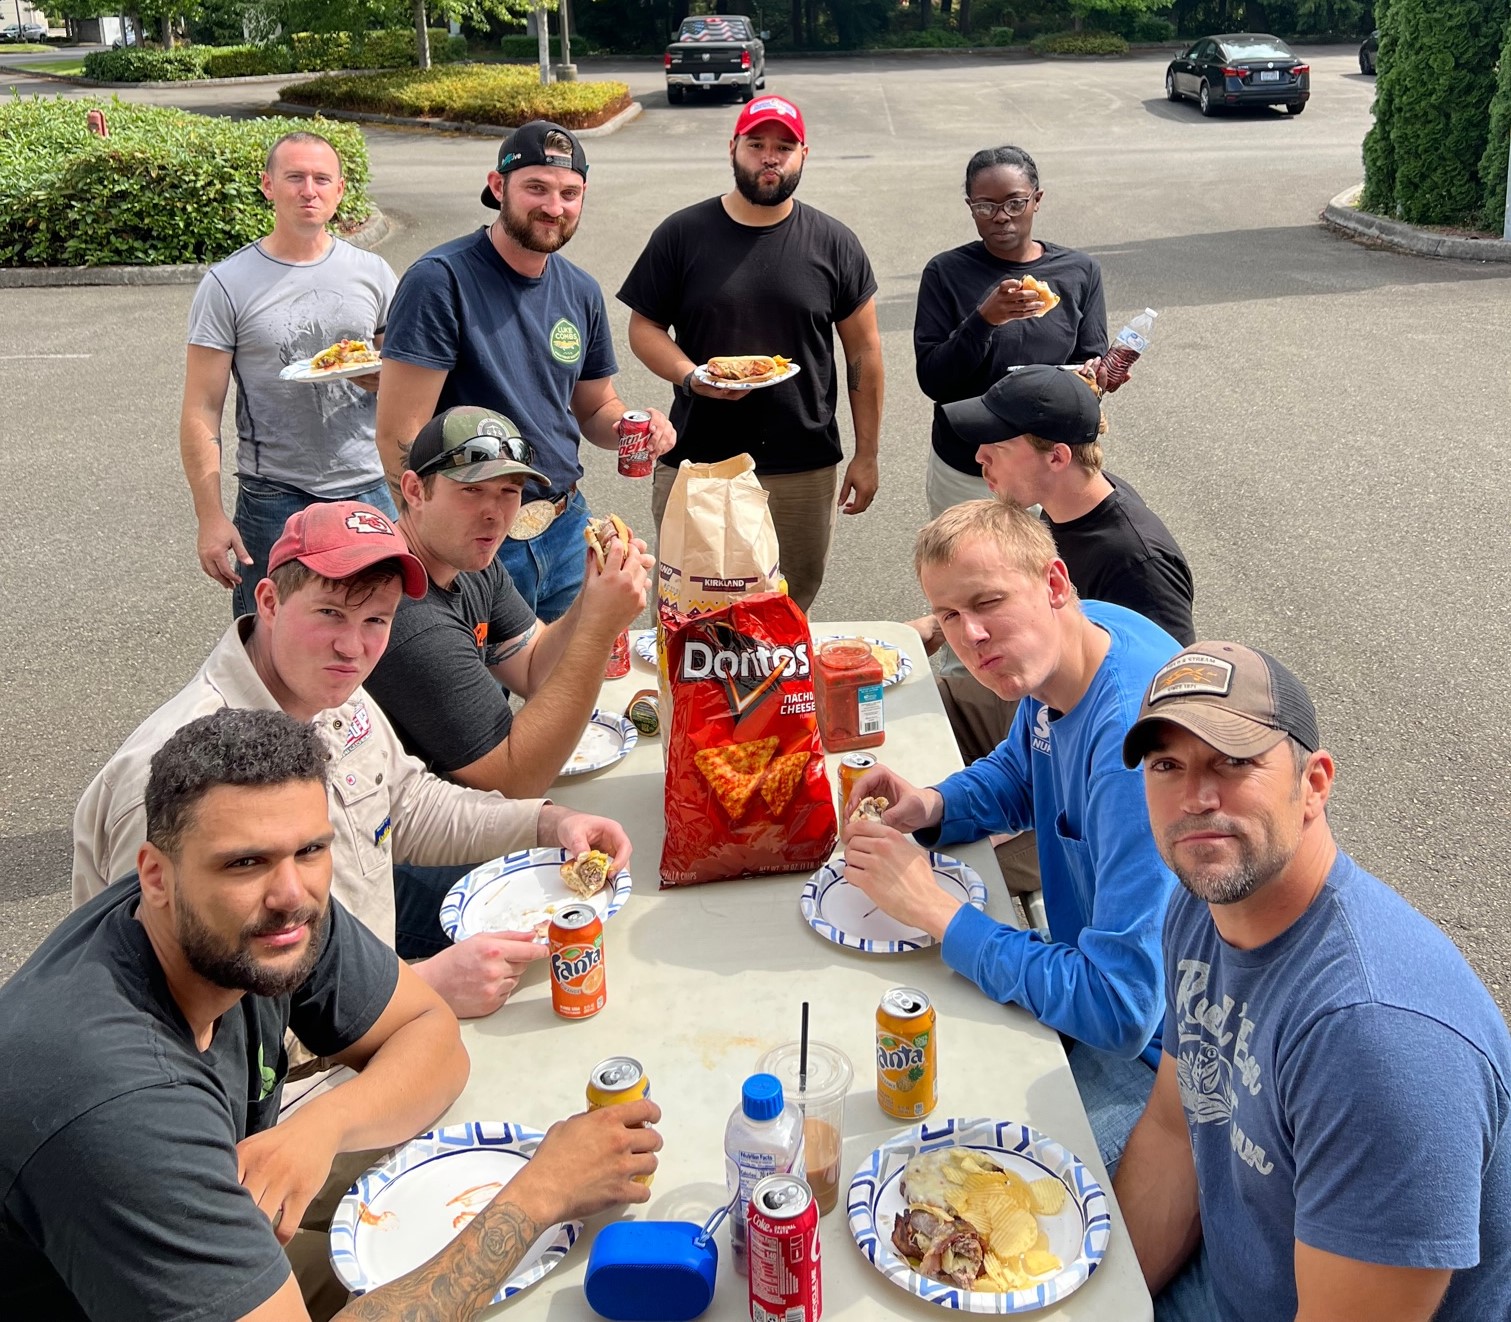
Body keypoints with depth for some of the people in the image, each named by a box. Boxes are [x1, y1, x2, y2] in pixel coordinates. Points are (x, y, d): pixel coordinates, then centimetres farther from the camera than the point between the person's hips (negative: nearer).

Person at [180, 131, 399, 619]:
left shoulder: (372, 272, 7)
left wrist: (386, 378, -9)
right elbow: (201, 412, -4)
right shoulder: (228, 284, -3)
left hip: (371, 490, 3)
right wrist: (210, 518, -12)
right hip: (274, 500, -3)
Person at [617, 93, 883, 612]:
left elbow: (863, 351, 7)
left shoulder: (834, 243, 5)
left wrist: (866, 455, 4)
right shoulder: (682, 234, 3)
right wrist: (690, 376, -16)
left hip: (804, 471, 1)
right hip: (695, 461, 0)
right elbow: (644, 327, 6)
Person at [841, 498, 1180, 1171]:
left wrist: (933, 909, -26)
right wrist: (932, 807, -4)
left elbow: (1120, 1011, -33)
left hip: (1150, 1047, -8)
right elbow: (1018, 773, 19)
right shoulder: (1055, 653, -5)